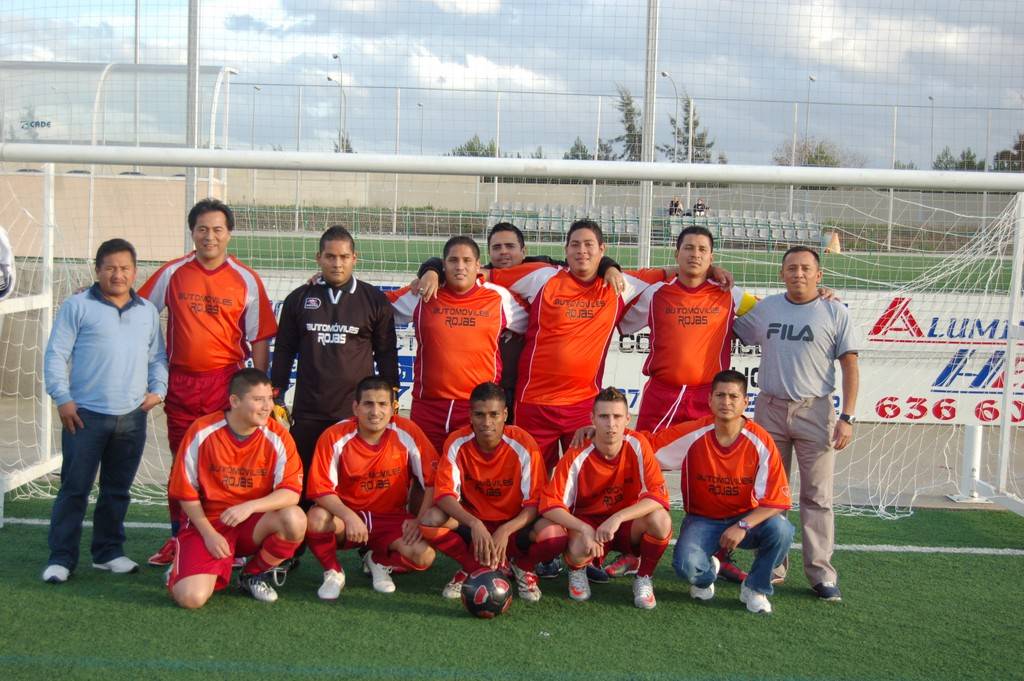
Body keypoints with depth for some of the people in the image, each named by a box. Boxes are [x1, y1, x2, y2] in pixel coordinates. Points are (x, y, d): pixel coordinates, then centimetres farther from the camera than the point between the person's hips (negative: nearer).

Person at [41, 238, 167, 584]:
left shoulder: (147, 311, 12)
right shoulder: (77, 306, -2)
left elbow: (157, 357, 17)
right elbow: (56, 355, -3)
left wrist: (158, 390, 3)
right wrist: (62, 399, -9)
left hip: (132, 418, 4)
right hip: (86, 415, -4)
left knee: (117, 490, 12)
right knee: (74, 489, 0)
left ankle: (108, 551, 24)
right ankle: (61, 557, 8)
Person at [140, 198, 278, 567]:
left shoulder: (246, 279, 1)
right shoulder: (172, 273, 4)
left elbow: (259, 339, 3)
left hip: (227, 381, -2)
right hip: (180, 381, 2)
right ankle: (179, 537, 20)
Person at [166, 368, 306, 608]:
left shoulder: (277, 436, -8)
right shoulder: (202, 432, -10)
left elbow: (291, 492, -13)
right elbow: (185, 491, -2)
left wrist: (250, 506, -28)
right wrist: (209, 533, -9)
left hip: (254, 522, 2)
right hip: (208, 522, -2)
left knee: (295, 520, -30)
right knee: (191, 597, -24)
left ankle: (254, 574, -1)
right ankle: (183, 568, 16)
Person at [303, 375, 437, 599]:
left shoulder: (407, 433, -13)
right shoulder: (335, 437, -15)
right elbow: (321, 489, -15)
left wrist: (421, 520, -14)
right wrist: (349, 517, -30)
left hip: (391, 517, 1)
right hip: (346, 515, -1)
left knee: (424, 555, -25)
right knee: (317, 518, -34)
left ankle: (379, 563, 10)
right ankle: (333, 572, -2)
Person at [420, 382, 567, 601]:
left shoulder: (523, 445, -18)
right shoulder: (457, 443, -14)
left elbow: (534, 502, -17)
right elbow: (444, 495, -20)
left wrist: (506, 530, -34)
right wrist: (474, 524, -39)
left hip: (514, 524, -1)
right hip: (472, 523, 1)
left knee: (554, 535, -33)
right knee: (428, 525, -28)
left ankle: (522, 567, 2)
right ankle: (475, 568, -5)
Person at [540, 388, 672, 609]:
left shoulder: (638, 445, -17)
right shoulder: (577, 457, -19)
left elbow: (658, 495, -22)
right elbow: (549, 504, -21)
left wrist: (618, 518, -34)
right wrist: (584, 529, -34)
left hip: (628, 525, 1)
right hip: (588, 522, -1)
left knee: (660, 520, -31)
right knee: (578, 550, -35)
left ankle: (643, 579, -2)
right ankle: (577, 571, 6)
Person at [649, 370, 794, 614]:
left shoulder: (760, 442, -15)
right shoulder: (692, 434, -15)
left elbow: (778, 500, -15)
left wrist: (743, 526, -27)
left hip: (746, 518, 1)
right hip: (703, 519, -1)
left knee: (781, 530, -30)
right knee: (686, 564, -30)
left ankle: (755, 588, 0)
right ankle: (707, 574, 13)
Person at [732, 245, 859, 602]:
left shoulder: (835, 313, 1)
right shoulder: (765, 308, 10)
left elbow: (850, 366, 0)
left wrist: (847, 417, -7)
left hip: (815, 411, -3)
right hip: (770, 409, 3)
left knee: (817, 496, -2)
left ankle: (821, 573, 4)